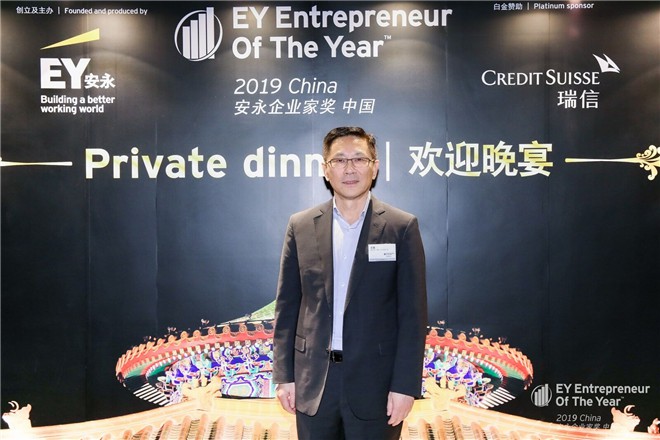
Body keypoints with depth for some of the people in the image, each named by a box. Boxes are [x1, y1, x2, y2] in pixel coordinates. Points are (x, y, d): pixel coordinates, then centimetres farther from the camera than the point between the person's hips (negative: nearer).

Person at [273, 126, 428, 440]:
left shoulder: (402, 228, -3)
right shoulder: (301, 226, 3)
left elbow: (412, 313, -5)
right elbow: (287, 306, 5)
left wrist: (405, 385, -9)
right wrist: (284, 375, 2)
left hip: (375, 381, -2)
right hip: (313, 381, 2)